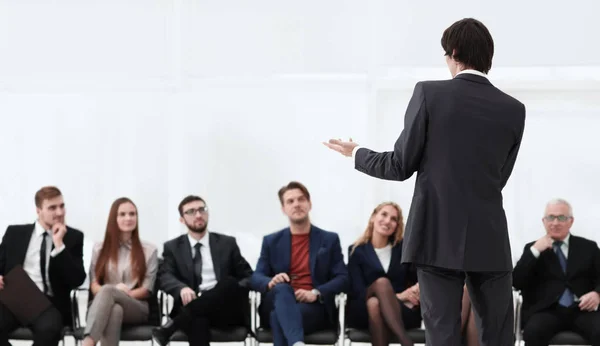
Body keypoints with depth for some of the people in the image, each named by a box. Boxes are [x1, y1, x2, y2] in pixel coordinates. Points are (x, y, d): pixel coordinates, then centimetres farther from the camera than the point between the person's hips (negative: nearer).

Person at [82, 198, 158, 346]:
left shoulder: (149, 250, 13)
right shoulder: (99, 249, 18)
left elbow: (147, 290, 5)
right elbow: (94, 286, 10)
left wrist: (111, 291, -12)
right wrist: (115, 290, -16)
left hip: (137, 308, -1)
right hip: (106, 306, 1)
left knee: (107, 291, -37)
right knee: (114, 310, -40)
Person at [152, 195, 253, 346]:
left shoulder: (227, 243, 19)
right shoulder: (173, 247, 17)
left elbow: (248, 276, 15)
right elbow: (165, 277, 1)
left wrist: (234, 291, -10)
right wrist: (182, 288, -24)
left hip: (226, 310, 2)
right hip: (194, 309, -1)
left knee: (230, 283, -34)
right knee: (197, 319, -39)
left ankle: (173, 325, -33)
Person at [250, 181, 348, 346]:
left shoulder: (329, 239, 13)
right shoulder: (271, 241, 17)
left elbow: (343, 278, 5)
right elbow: (255, 278, 9)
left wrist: (316, 293, -15)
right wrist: (270, 282, -17)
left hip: (315, 307, -1)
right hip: (278, 303, 1)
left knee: (279, 316, -36)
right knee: (282, 289, -38)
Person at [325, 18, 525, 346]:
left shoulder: (429, 93, -6)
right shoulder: (513, 109, 2)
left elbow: (401, 166, -3)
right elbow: (498, 178, 10)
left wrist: (356, 153, 15)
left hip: (438, 236, -2)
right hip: (489, 241, 2)